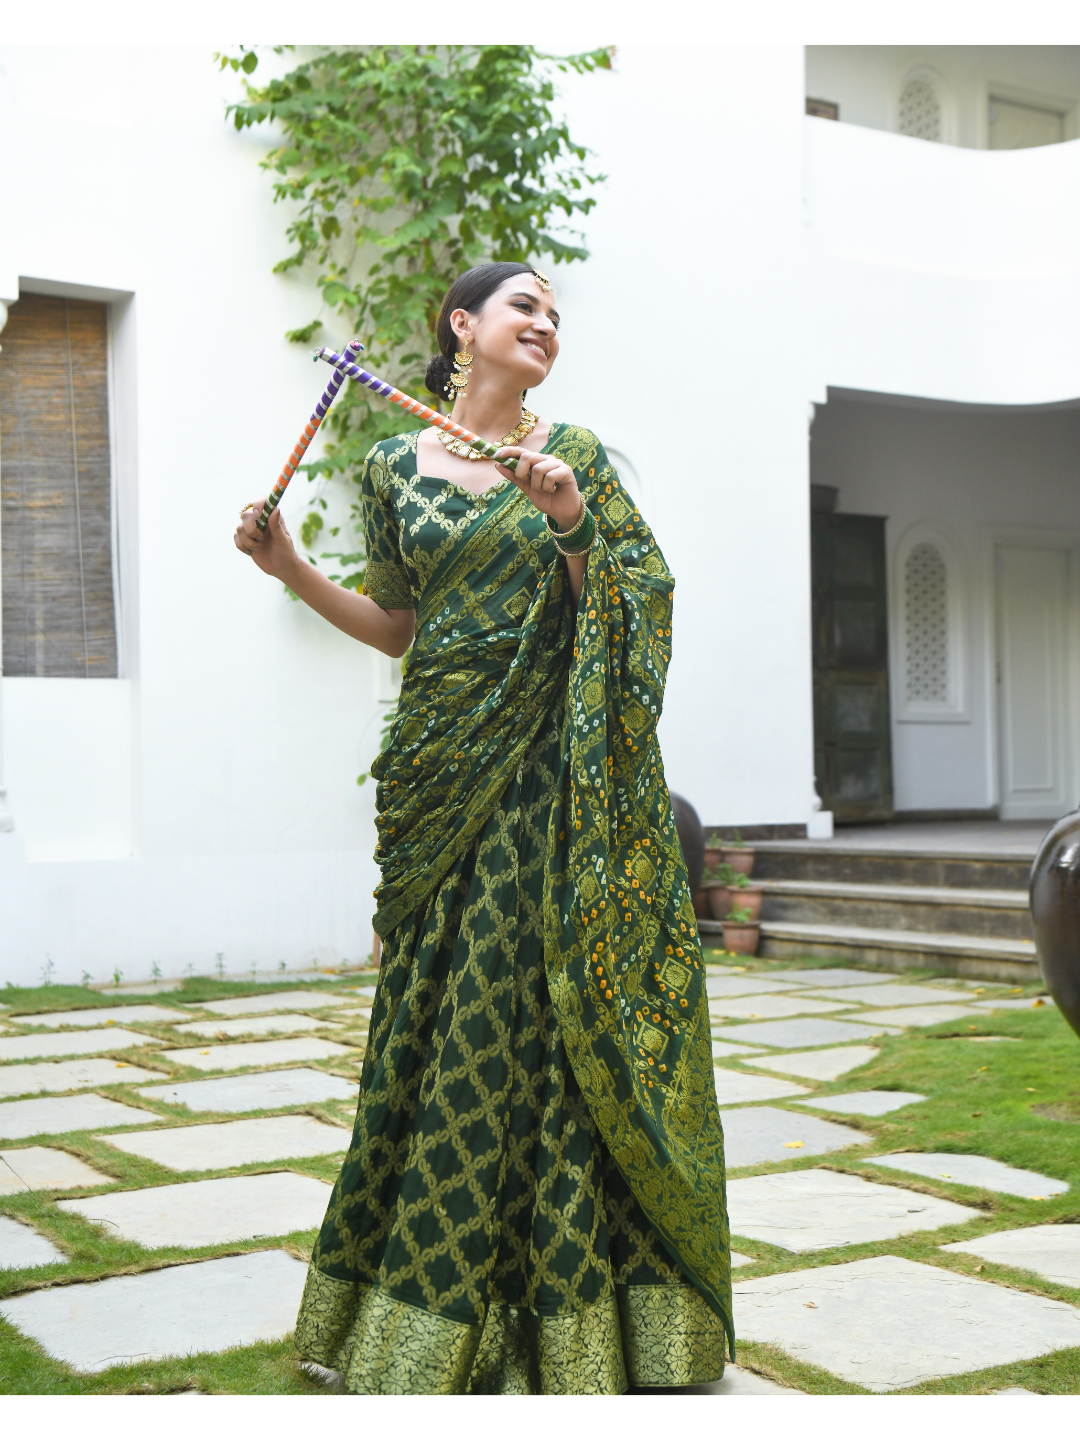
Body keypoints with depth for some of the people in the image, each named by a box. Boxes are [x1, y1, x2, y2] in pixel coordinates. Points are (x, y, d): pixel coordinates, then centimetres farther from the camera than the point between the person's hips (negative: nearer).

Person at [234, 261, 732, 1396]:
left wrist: (573, 518, -14)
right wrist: (294, 571, 4)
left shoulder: (575, 455, 6)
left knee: (537, 1011, -4)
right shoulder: (394, 468, 10)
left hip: (547, 767, -2)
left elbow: (626, 610, 1)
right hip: (444, 769, 2)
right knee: (444, 1014, 4)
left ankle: (561, 1305, 7)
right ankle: (432, 1299, 16)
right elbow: (401, 628, 15)